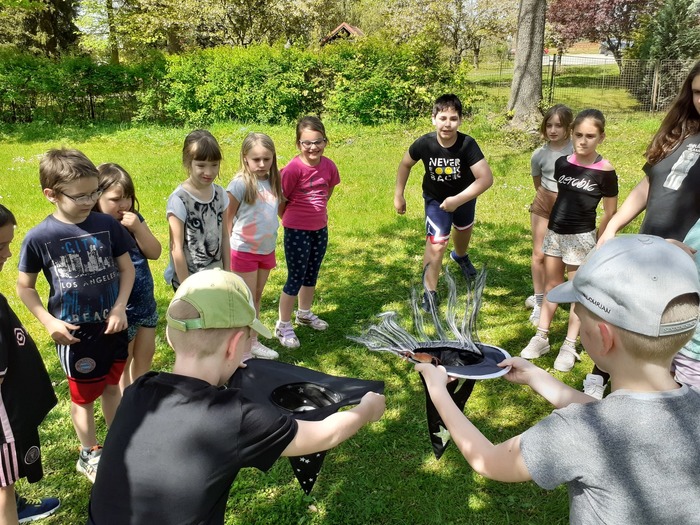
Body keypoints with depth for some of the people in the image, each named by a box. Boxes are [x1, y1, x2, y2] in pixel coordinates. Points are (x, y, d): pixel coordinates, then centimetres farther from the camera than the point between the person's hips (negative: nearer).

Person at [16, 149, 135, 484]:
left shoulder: (108, 225, -9)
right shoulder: (38, 238, -14)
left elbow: (126, 268, 1)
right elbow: (24, 287, -3)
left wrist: (119, 307, -10)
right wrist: (49, 322, -14)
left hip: (112, 325, 3)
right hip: (75, 332, -2)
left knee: (112, 386, 22)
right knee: (84, 396, 15)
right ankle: (89, 455, 38)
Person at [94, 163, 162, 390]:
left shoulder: (134, 219, -1)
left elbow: (155, 252, -3)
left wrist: (137, 228, -18)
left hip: (146, 303, 7)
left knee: (145, 357, 22)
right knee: (122, 365, 13)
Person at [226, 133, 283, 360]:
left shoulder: (273, 182, 2)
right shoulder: (241, 183, -16)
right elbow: (227, 220, -11)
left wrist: (273, 248, 11)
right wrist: (226, 252, -11)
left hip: (267, 250, 6)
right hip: (245, 251, -6)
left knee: (257, 297, 17)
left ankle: (253, 342, 31)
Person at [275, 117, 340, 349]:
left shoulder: (328, 165, -4)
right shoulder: (293, 168, -21)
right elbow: (280, 200, -13)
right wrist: (292, 218, 0)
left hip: (320, 229, 6)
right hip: (297, 231, -6)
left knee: (312, 275, 20)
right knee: (296, 278, 2)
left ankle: (305, 313, 41)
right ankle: (283, 325, 16)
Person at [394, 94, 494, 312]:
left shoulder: (467, 144, -35)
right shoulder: (424, 143, -30)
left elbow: (486, 178, -38)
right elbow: (405, 164, -9)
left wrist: (457, 200, -41)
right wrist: (399, 195, -8)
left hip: (465, 197, 2)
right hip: (435, 199, -1)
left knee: (464, 230, 29)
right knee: (436, 244, -15)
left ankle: (460, 256, 64)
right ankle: (430, 291, 1)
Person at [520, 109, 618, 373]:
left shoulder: (605, 171, -13)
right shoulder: (562, 163, -1)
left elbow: (610, 212, -5)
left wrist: (598, 242, -1)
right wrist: (555, 218, 12)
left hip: (581, 237, -5)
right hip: (554, 232, 5)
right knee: (551, 286, 14)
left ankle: (570, 346, 15)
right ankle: (541, 337, 24)